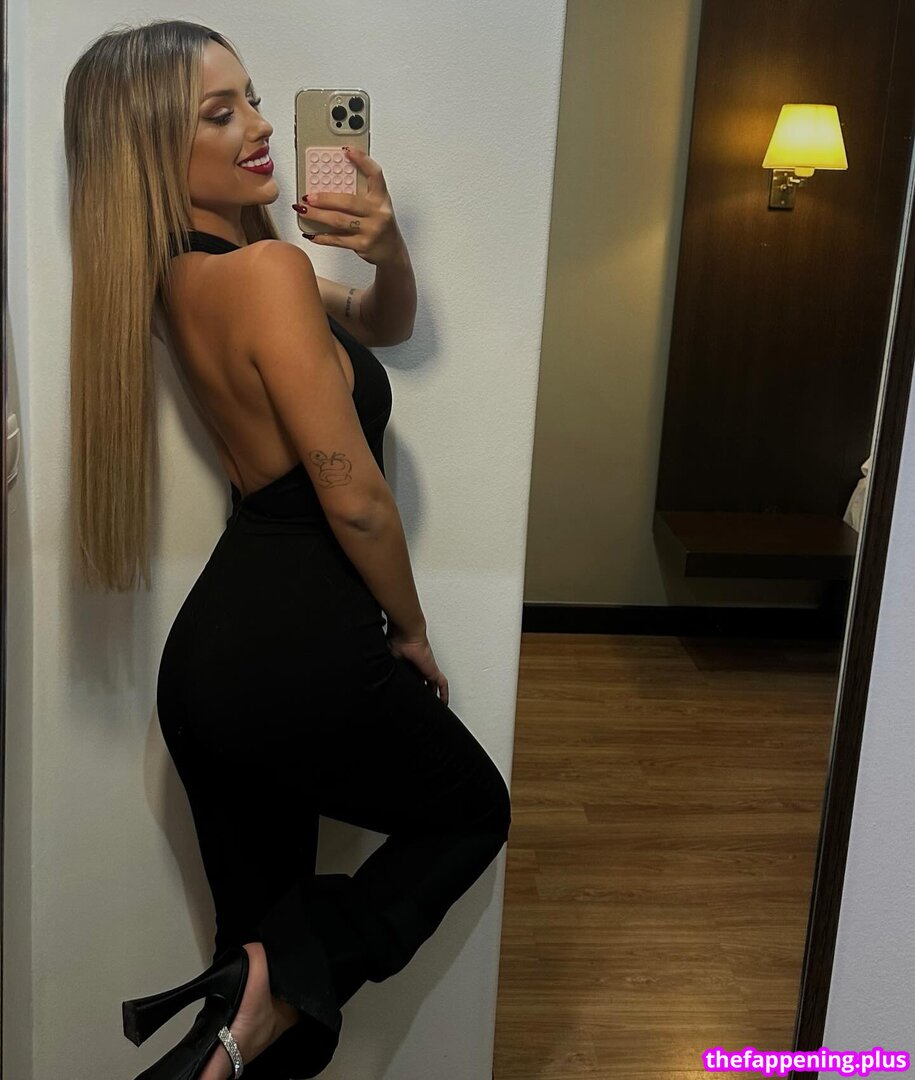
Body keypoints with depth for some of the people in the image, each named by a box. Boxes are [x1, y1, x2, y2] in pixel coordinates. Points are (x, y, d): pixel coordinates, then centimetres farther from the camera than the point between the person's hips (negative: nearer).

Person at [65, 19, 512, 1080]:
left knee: (261, 927, 18)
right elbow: (352, 493, -17)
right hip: (301, 645, -8)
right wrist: (411, 632, -1)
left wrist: (387, 252, -3)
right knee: (472, 813, 18)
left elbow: (383, 328, 20)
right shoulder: (267, 269, -17)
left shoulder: (187, 275, 10)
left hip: (211, 651, 8)